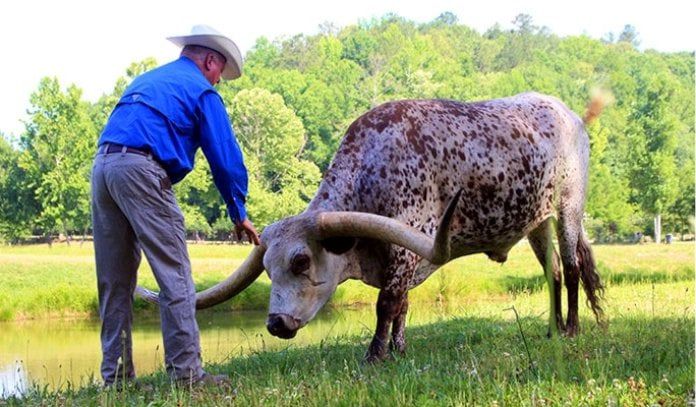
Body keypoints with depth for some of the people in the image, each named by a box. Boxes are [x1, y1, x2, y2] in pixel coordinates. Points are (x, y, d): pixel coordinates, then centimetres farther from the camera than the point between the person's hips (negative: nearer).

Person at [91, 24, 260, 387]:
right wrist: (239, 214, 15)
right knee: (174, 274, -4)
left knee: (115, 281, 11)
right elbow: (225, 158, 5)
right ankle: (186, 371, -7)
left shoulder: (146, 80, 30)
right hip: (141, 167, -8)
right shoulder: (201, 91, 7)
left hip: (102, 164, 8)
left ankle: (116, 375, 12)